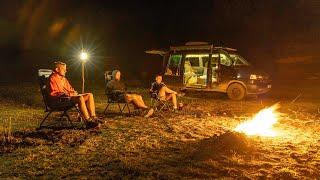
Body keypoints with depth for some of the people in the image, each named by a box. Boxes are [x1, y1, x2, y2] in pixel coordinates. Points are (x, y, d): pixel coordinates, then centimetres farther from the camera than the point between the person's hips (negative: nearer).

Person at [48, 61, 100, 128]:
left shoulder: (63, 78, 24)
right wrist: (69, 94, -17)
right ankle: (88, 121, -34)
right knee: (80, 98, -35)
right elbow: (53, 93, -13)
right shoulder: (53, 78, -3)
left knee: (89, 95, -6)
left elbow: (70, 89, 30)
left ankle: (93, 118, -16)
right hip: (59, 100, -9)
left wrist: (73, 92, 5)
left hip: (69, 96, 10)